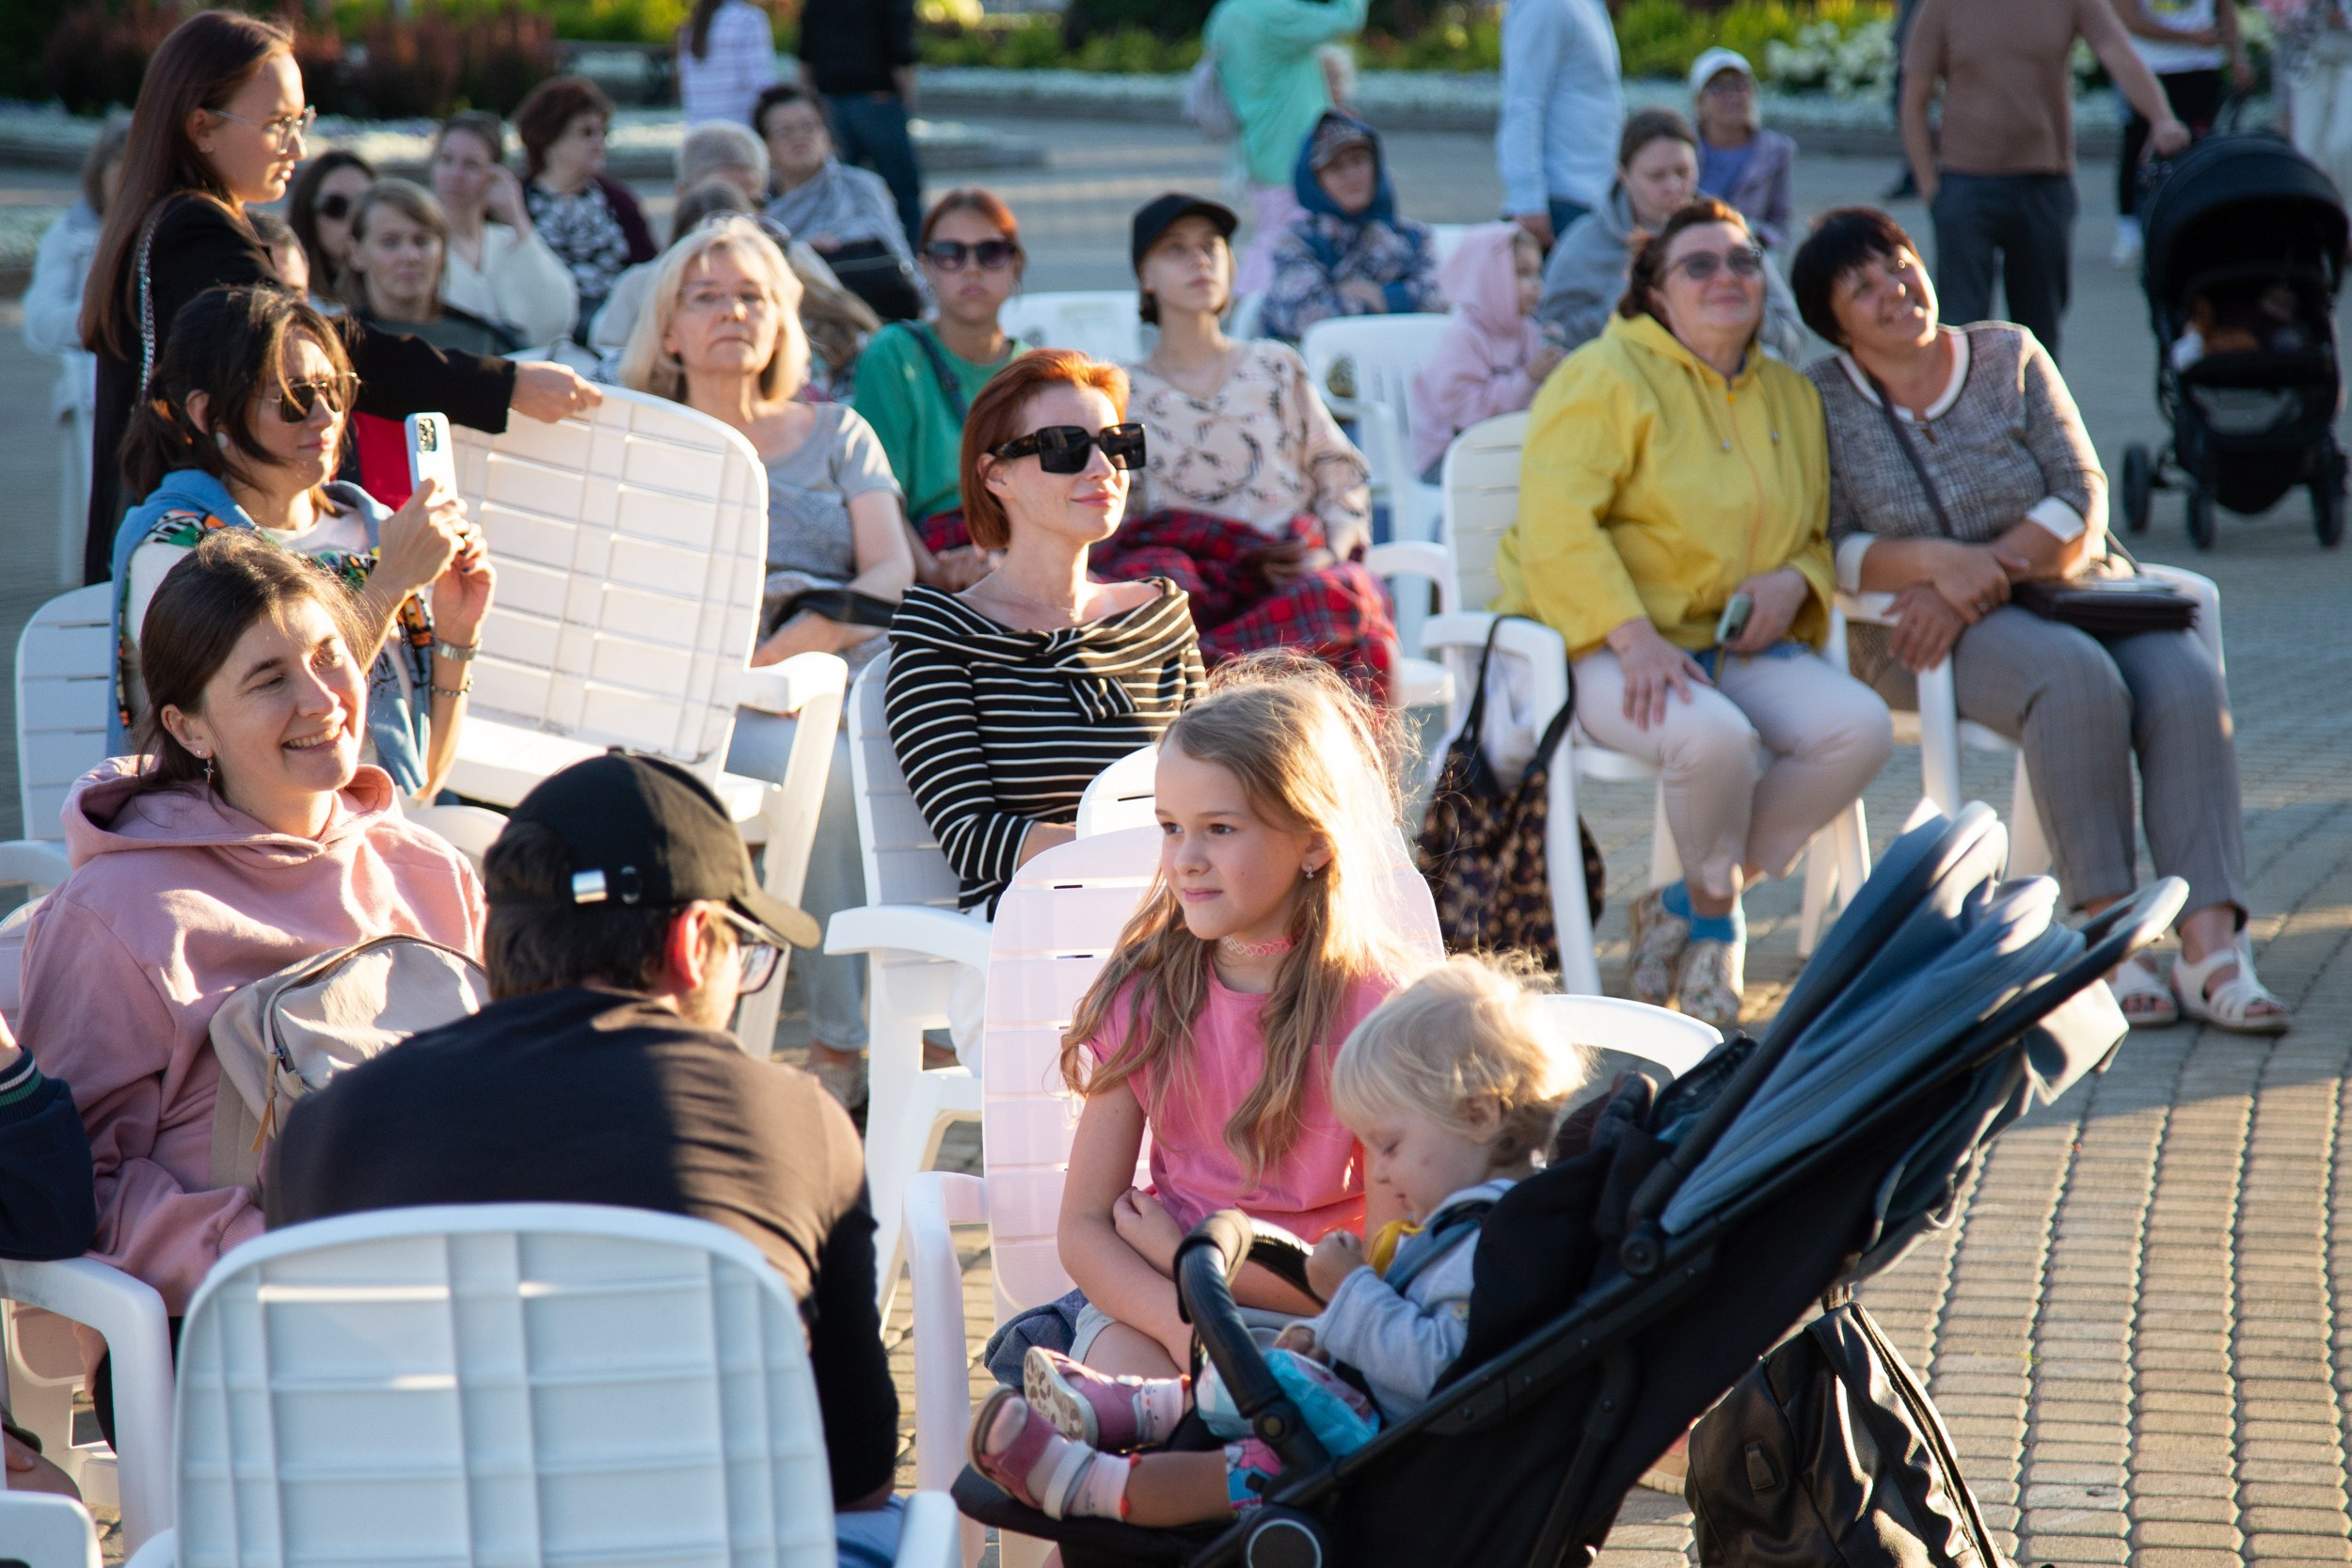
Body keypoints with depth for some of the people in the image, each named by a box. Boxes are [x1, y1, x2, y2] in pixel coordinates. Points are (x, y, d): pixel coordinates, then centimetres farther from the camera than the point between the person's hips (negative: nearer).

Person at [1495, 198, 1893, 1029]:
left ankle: (1683, 911, -6)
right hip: (1603, 642, -6)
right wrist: (1634, 639, -27)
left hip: (1740, 643, 7)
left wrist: (1796, 581, -1)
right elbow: (1555, 523, -17)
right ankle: (1717, 917, -4)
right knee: (1712, 735, -37)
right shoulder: (1605, 378, -6)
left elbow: (1821, 536, 25)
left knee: (1860, 726, -21)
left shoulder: (1793, 399, 16)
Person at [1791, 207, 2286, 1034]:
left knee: (2185, 680, -27)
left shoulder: (2010, 356, 8)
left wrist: (1984, 573, -16)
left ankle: (2211, 944, -36)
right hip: (1925, 632, -3)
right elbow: (1826, 550, -6)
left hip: (2063, 587, 3)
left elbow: (2081, 501, 0)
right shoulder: (1820, 401, 3)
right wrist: (1937, 562, -23)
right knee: (2076, 678, -34)